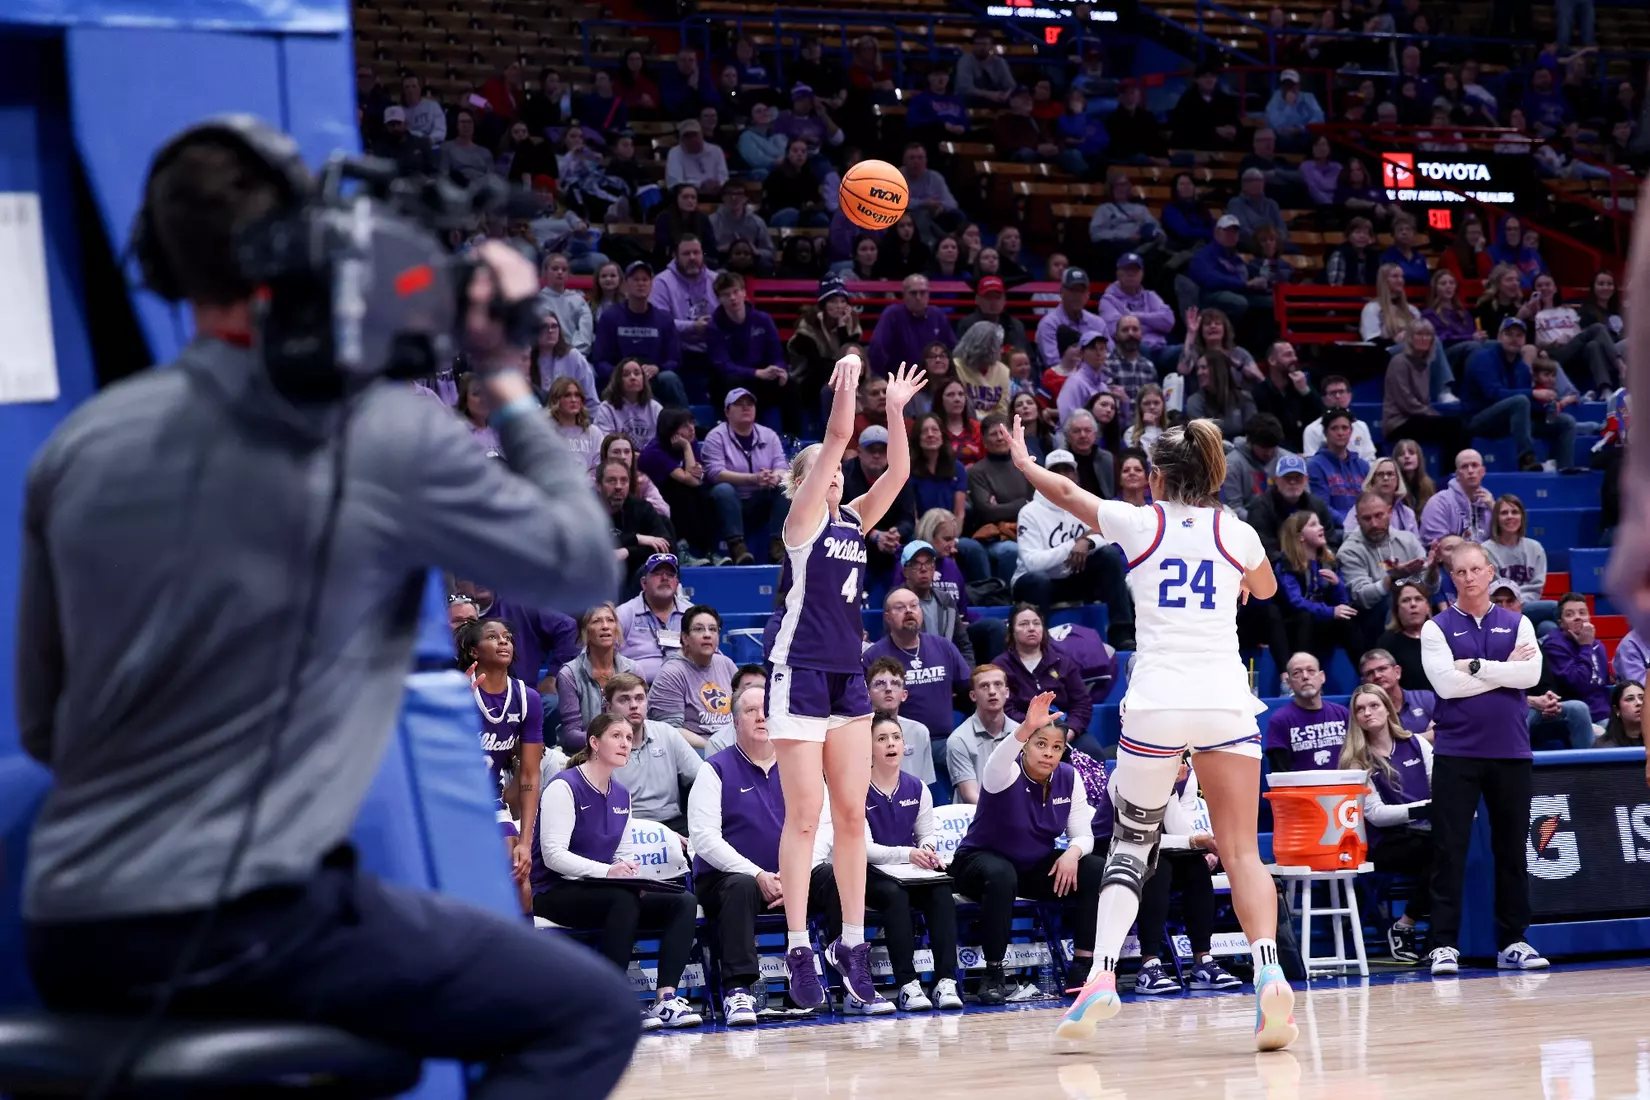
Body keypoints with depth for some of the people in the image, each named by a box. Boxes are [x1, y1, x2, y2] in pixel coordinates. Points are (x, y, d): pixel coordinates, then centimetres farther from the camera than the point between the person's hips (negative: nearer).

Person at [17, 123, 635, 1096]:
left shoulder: (80, 443, 7)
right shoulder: (393, 435, -9)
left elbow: (40, 726, 14)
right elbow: (583, 567, 6)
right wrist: (508, 381, 14)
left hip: (66, 936, 7)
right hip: (248, 926, -6)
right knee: (591, 1014, 7)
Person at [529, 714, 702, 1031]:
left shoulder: (621, 795, 15)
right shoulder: (564, 787, -9)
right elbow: (554, 855, -17)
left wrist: (634, 877, -8)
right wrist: (606, 871, -30)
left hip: (601, 890, 8)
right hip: (555, 894, -8)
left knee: (684, 902, -12)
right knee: (623, 899, -38)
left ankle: (666, 999, -25)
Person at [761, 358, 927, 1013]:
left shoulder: (853, 521, 14)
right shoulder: (804, 517, -3)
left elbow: (898, 473, 6)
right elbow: (836, 438, -12)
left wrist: (896, 411, 1)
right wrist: (847, 380, -13)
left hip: (847, 676, 6)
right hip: (799, 673, -6)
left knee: (852, 813, 5)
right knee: (804, 816, -6)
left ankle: (852, 945, 10)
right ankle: (799, 951, -4)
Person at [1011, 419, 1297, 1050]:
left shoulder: (1139, 524, 4)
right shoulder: (1238, 535, 8)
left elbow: (1067, 493, 24)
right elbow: (1266, 590, 31)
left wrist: (1024, 463, 43)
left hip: (1155, 705, -1)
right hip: (1225, 702, 1)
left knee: (1130, 843, 13)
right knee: (1241, 850, -1)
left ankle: (1102, 975, -2)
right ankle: (1269, 977, -22)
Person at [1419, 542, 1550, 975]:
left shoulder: (1517, 624, 9)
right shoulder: (1437, 629, 3)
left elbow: (1531, 673, -8)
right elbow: (1445, 683, -12)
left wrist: (1475, 667, -10)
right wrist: (1504, 669, -6)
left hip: (1510, 752, 2)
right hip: (1456, 752, -2)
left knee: (1512, 850, 6)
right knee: (1449, 850, -6)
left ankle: (1512, 941, 14)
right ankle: (1444, 944, -4)